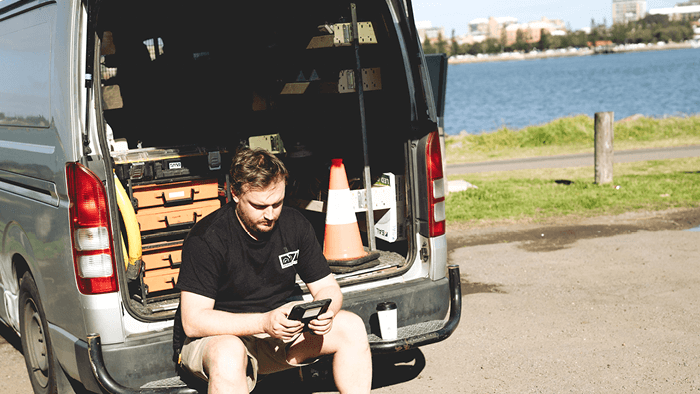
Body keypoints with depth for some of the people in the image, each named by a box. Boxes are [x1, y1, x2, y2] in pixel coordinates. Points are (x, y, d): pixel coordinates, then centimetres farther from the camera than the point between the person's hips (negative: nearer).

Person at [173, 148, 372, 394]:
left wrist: (325, 312, -22)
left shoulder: (295, 225, -4)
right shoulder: (207, 238, -21)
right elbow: (193, 322, -24)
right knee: (228, 355, -41)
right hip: (218, 337, -5)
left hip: (279, 330, 5)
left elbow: (328, 287, 4)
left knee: (351, 327, -13)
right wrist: (264, 322, -34)